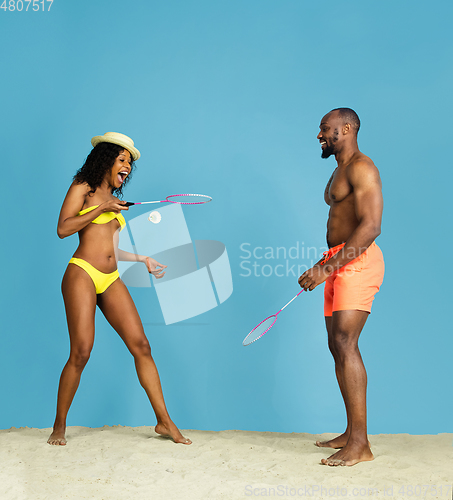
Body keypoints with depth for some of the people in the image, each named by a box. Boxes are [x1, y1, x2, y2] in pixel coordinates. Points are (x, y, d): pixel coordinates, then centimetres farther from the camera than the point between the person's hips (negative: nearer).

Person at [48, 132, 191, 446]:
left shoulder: (115, 201, 23)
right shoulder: (83, 188, 5)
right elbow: (63, 228, -8)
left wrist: (144, 260, 21)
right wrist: (100, 208, -8)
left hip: (111, 280, 6)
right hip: (82, 273, -6)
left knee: (141, 346, -2)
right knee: (81, 352, -11)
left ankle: (164, 421, 2)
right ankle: (59, 426, 7)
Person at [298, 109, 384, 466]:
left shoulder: (362, 168, -9)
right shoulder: (339, 173, 23)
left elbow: (371, 226, -21)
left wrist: (326, 268, -25)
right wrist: (325, 267, 17)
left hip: (357, 262, -10)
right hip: (339, 262, 10)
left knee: (345, 342, -18)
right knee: (337, 346, 8)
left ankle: (359, 444, -17)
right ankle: (351, 434, 16)